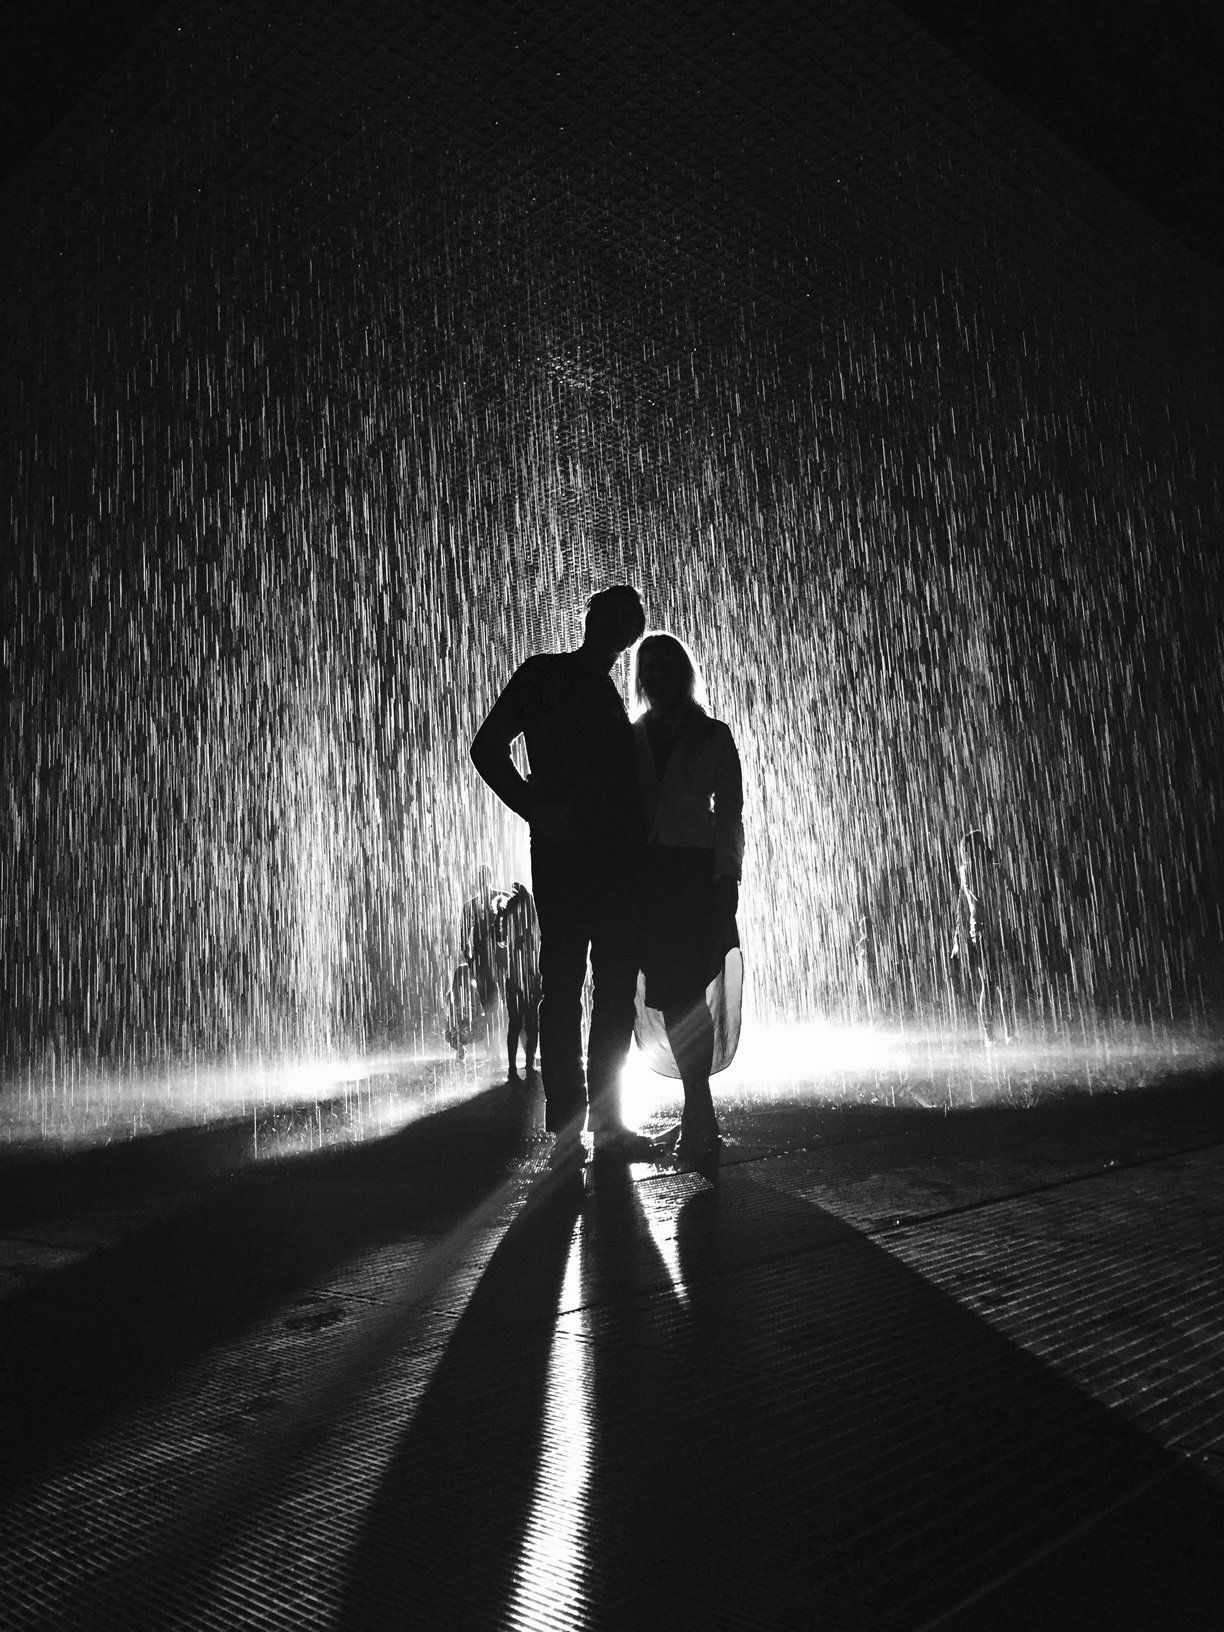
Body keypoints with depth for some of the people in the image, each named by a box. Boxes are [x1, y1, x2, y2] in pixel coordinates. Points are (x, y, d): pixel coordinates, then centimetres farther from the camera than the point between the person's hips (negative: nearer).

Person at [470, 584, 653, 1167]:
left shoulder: (606, 690, 20)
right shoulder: (543, 674, 3)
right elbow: (488, 747, -3)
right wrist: (534, 808, -12)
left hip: (618, 860, 7)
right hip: (564, 855, -6)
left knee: (616, 993, 7)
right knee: (563, 990, -5)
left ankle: (607, 1123, 15)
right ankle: (567, 1131, -1)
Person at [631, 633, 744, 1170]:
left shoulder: (714, 737, 6)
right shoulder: (629, 738, 14)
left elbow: (730, 814, 3)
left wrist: (727, 882, -5)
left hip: (698, 874, -3)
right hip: (644, 877, 3)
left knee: (686, 992, -12)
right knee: (671, 994, 1)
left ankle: (697, 1124, -8)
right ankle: (701, 1118, 13)